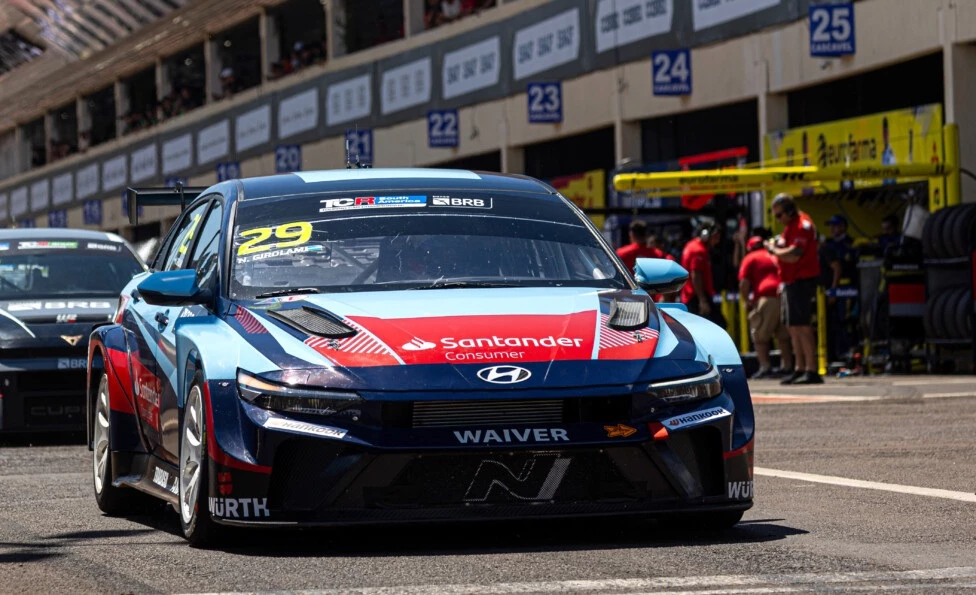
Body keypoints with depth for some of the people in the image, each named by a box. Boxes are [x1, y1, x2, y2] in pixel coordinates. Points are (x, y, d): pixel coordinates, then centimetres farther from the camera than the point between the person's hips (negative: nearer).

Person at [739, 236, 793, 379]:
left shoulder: (750, 259, 8)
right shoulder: (775, 257, 26)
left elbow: (744, 283, -2)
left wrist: (747, 301, 8)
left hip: (765, 299, -6)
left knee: (759, 336, 1)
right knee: (783, 335, 16)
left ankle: (765, 366, -9)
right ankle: (787, 366, 16)